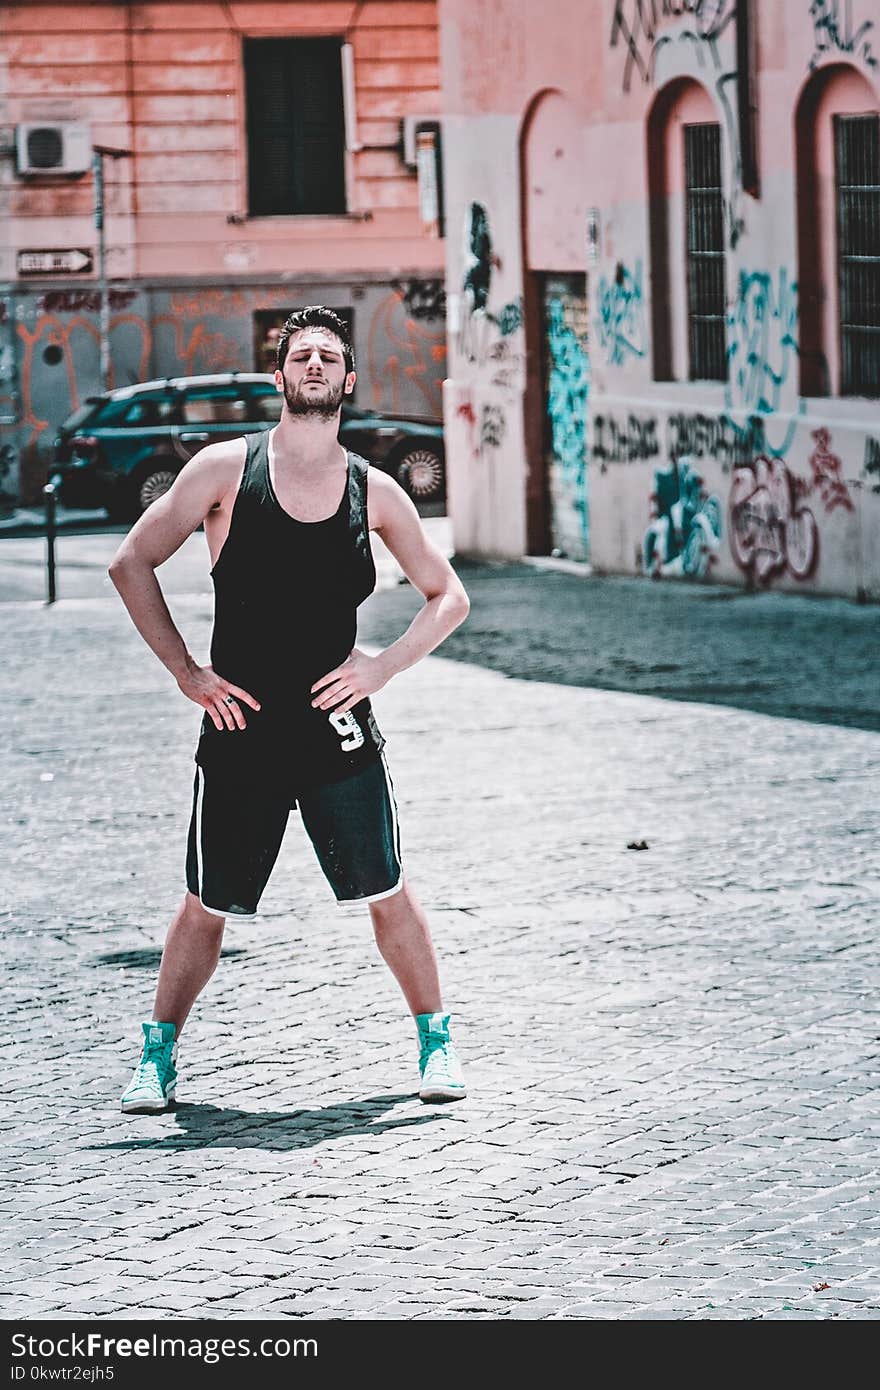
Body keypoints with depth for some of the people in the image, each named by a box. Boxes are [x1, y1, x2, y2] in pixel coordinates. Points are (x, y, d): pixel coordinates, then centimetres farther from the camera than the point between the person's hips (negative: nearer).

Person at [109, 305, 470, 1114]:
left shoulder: (373, 492, 2)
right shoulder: (227, 469, -3)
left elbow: (448, 598, 12)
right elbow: (132, 564, 1)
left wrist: (385, 665, -3)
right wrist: (185, 671, -4)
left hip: (337, 729, 1)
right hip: (239, 729, -1)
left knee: (388, 894, 4)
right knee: (206, 906, 6)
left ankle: (436, 1044, 19)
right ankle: (158, 1058, 20)